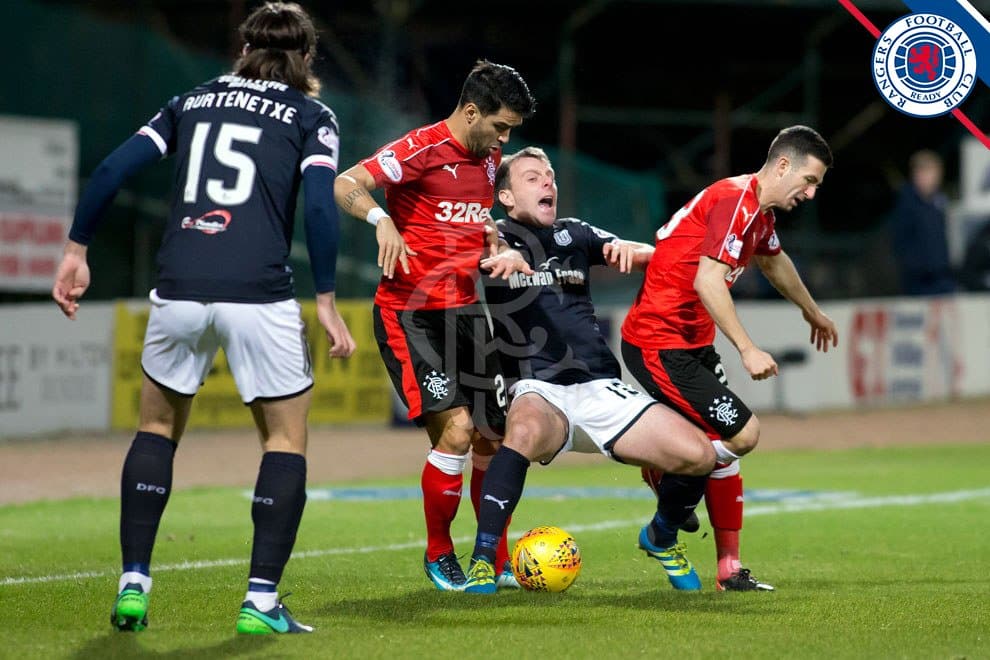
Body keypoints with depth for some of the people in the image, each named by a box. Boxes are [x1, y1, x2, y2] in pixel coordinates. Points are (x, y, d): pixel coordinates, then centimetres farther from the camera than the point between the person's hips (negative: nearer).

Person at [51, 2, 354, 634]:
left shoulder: (193, 102, 19)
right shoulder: (312, 117, 9)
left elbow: (113, 169, 10)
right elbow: (320, 206, -6)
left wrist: (76, 251, 15)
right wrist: (326, 299, -3)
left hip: (179, 291, 3)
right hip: (260, 297, -3)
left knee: (158, 429, 22)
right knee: (287, 441, 10)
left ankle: (133, 584, 12)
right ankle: (261, 600, 0)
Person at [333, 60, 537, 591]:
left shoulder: (488, 157, 12)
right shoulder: (423, 149, -13)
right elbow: (344, 185, -23)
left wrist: (493, 237, 11)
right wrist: (382, 220, -39)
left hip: (466, 311, 7)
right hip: (410, 314, -7)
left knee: (492, 440, 5)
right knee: (456, 429, -18)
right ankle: (438, 554, 1)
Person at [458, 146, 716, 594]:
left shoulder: (573, 234, 18)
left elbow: (650, 255, 14)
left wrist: (629, 250, -12)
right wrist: (500, 256, -43)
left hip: (601, 386, 5)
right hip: (539, 391, -4)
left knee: (699, 455, -10)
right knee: (526, 431, -41)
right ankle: (483, 561, -35)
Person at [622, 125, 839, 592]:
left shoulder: (759, 211, 13)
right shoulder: (735, 201, -19)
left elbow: (773, 261, 36)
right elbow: (707, 281, -29)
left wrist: (812, 312, 51)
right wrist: (748, 349, -30)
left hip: (692, 343, 10)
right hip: (659, 345, -10)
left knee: (721, 447, 8)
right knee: (744, 433, -14)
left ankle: (729, 570, 11)